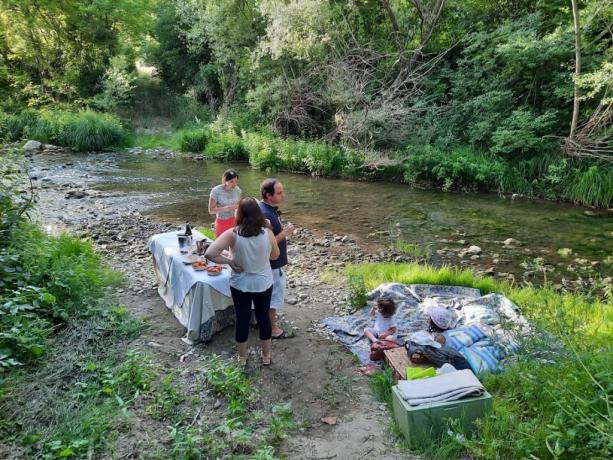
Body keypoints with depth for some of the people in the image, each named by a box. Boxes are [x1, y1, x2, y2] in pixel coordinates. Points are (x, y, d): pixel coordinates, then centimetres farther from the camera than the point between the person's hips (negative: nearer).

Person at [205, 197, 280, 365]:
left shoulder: (232, 234, -20)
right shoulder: (267, 233, -16)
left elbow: (209, 254, -27)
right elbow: (275, 256, 1)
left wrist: (230, 261, -15)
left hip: (240, 285, -1)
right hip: (263, 284, 1)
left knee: (242, 320, 17)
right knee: (264, 318, 19)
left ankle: (242, 357, 35)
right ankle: (266, 355, 37)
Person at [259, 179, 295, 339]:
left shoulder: (270, 208, 3)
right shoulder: (265, 215, -30)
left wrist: (284, 230, 6)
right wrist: (284, 233, -25)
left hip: (271, 261, 10)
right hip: (271, 263, -10)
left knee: (270, 293, 24)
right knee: (275, 294, 5)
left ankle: (269, 319, 41)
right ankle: (272, 328, 19)